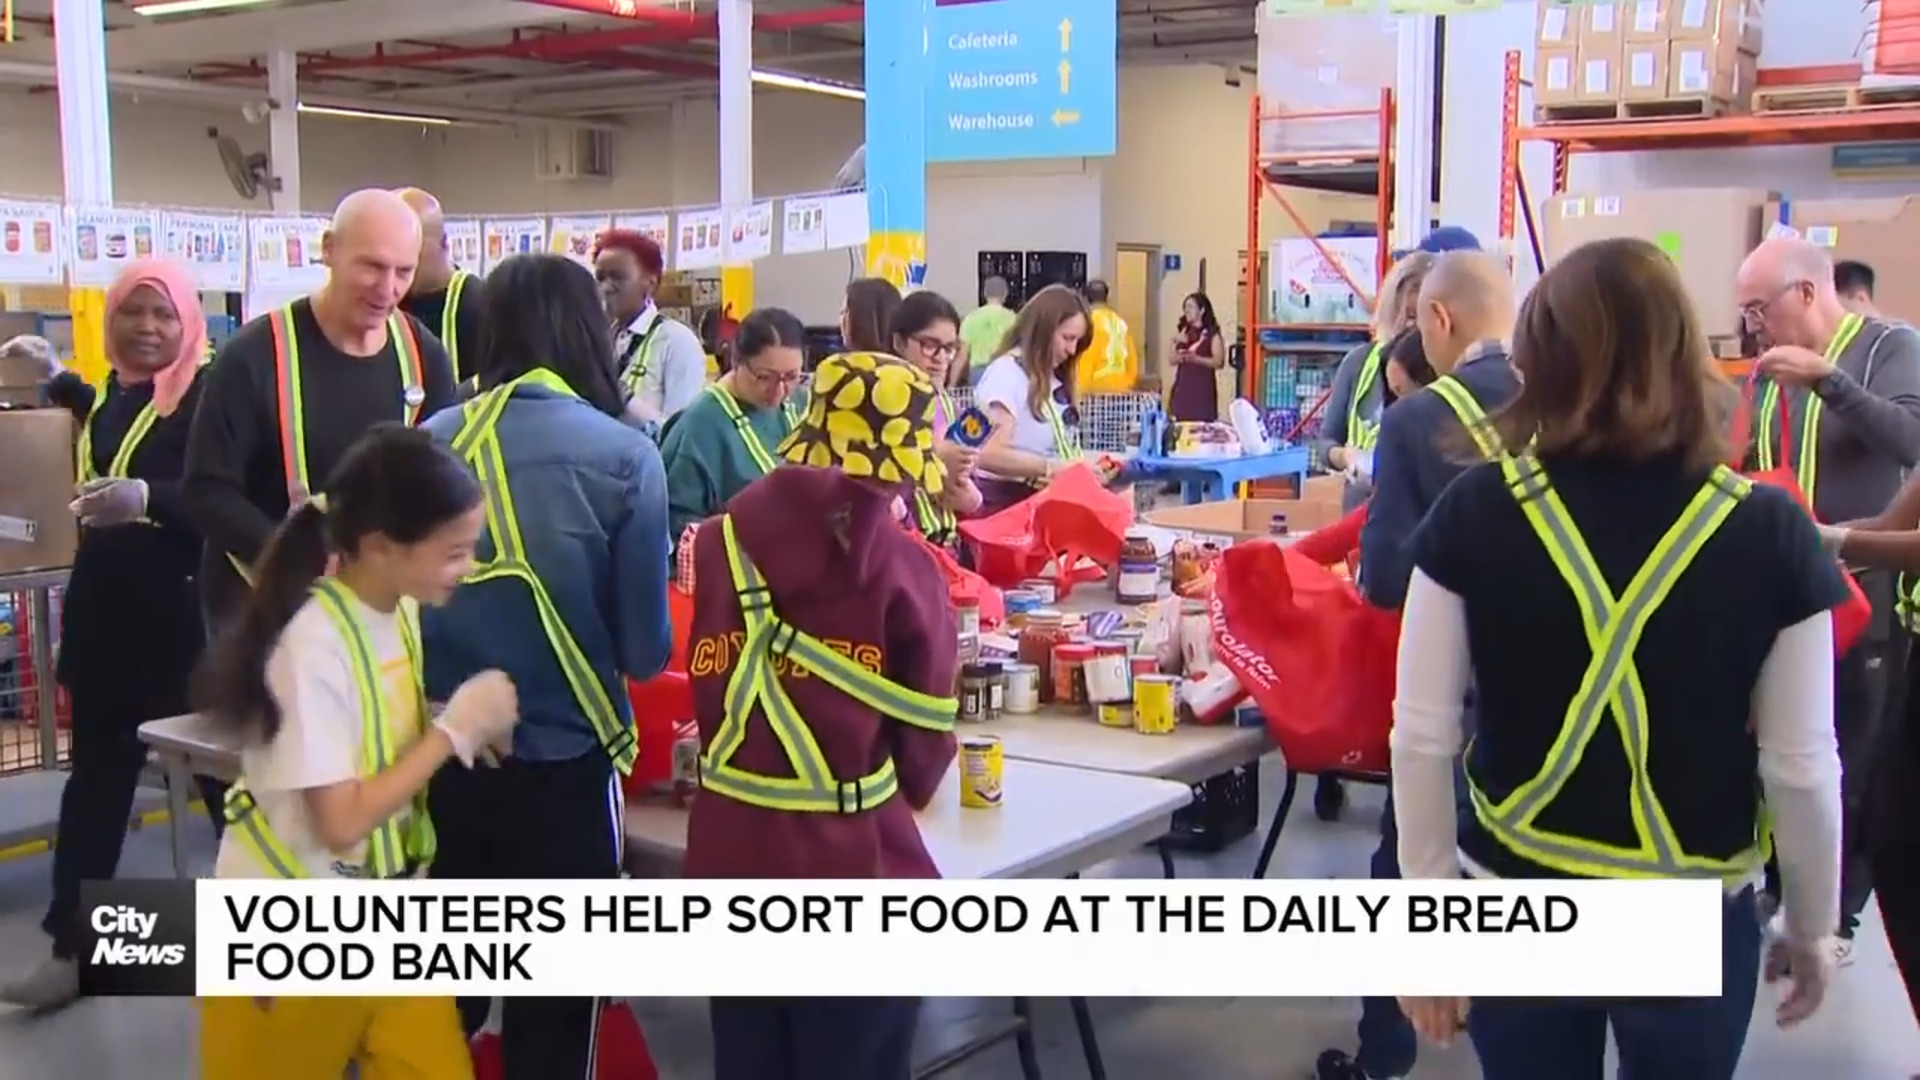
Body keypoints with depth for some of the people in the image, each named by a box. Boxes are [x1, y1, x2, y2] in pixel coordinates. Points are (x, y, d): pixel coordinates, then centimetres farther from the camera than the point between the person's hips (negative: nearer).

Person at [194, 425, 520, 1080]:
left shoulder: (400, 607, -2)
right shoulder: (314, 645, -25)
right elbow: (342, 821, -24)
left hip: (387, 909, 7)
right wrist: (454, 730, -20)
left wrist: (465, 729, -7)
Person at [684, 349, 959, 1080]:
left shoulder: (721, 542, -1)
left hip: (733, 861, 4)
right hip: (855, 870, -4)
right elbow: (926, 740, -3)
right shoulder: (903, 569, -10)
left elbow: (710, 695, 7)